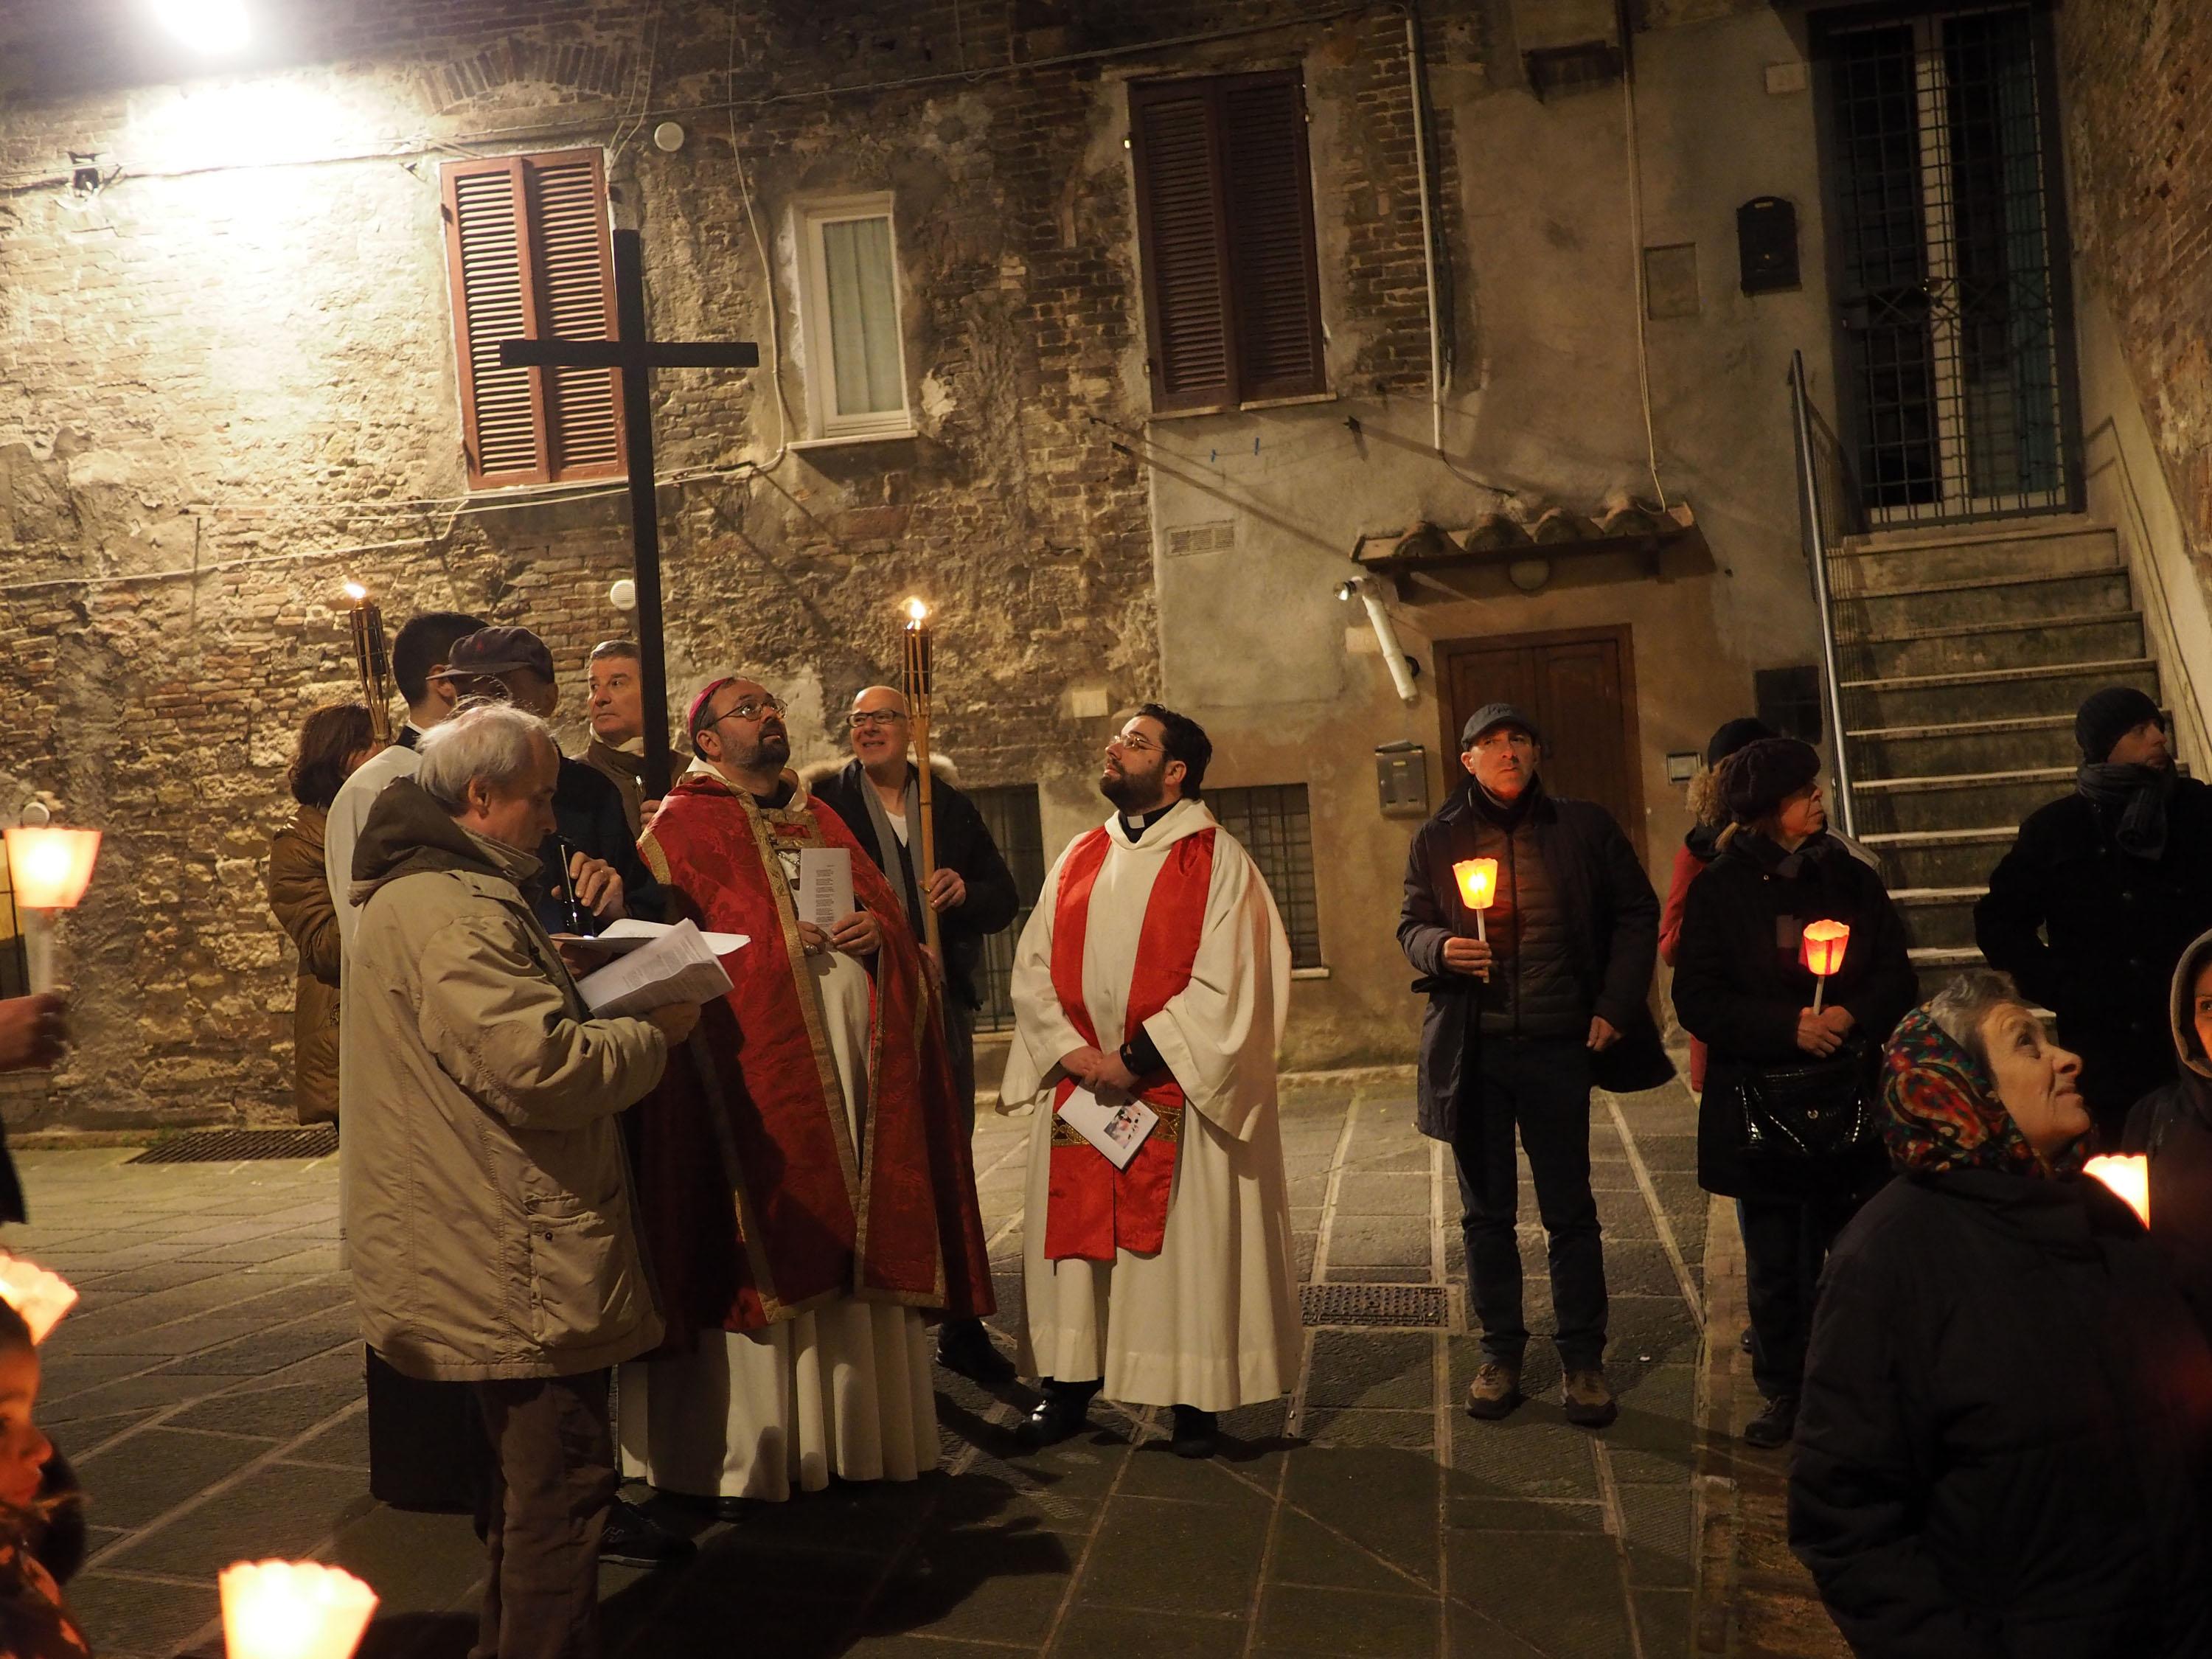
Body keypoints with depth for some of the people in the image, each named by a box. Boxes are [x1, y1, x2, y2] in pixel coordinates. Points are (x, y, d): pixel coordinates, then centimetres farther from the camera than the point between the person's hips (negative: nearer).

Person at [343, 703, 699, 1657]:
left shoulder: (428, 891, 15)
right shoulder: (452, 912, -22)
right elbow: (542, 1064, -29)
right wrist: (658, 1033, -14)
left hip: (491, 1257, 12)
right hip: (521, 1267, -12)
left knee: (532, 1478, 24)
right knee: (559, 1489, -1)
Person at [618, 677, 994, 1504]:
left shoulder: (822, 821, 20)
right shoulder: (680, 829, 3)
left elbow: (888, 913, 17)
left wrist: (876, 931, -6)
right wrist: (779, 945, -15)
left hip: (857, 1063, 5)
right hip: (756, 1067, -5)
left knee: (860, 1243, 7)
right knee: (769, 1244, -4)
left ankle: (861, 1428, 19)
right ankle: (759, 1449, 8)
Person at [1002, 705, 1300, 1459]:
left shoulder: (1216, 860, -5)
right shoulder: (1080, 857, 11)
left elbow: (1223, 986, -13)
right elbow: (1032, 967, 7)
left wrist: (1136, 1059, -16)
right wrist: (1071, 1050, -9)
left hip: (1174, 1091, -5)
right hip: (1078, 1086, 5)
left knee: (1184, 1239, 3)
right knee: (1074, 1232, 9)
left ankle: (1194, 1398, 16)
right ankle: (1068, 1388, 20)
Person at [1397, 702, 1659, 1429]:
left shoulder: (1584, 826, 2)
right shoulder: (1438, 840, 5)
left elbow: (1637, 912, 6)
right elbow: (1410, 926, 9)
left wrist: (1616, 1005, -3)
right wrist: (1439, 948, -15)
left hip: (1558, 1043, -1)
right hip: (1472, 1047, 1)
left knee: (1570, 1210, 5)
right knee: (1487, 1212, 10)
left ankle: (1583, 1359, 16)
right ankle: (1500, 1352, 21)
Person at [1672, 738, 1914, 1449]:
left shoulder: (1851, 879, 7)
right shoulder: (1719, 891, -2)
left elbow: (1896, 976, 7)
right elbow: (1697, 999, -6)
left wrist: (1853, 1014, -13)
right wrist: (1788, 1025, -17)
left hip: (1851, 1096, 2)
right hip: (1758, 1103, -2)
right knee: (1774, 1262, 6)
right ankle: (1782, 1393, 19)